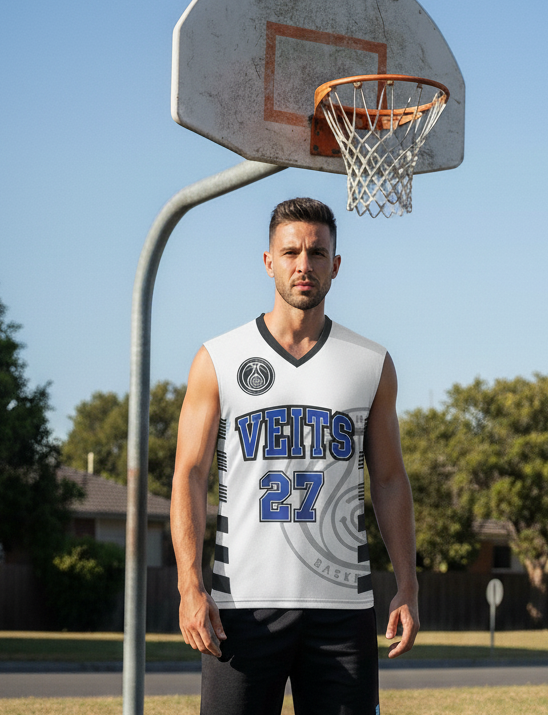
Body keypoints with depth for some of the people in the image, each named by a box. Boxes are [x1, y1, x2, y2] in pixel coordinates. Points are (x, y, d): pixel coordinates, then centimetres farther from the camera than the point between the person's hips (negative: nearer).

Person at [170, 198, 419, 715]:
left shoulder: (372, 365, 9)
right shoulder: (217, 361, 4)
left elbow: (389, 481, 12)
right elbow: (189, 476, 1)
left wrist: (407, 588, 4)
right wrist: (190, 585, -11)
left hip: (343, 606, 2)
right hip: (244, 605, -1)